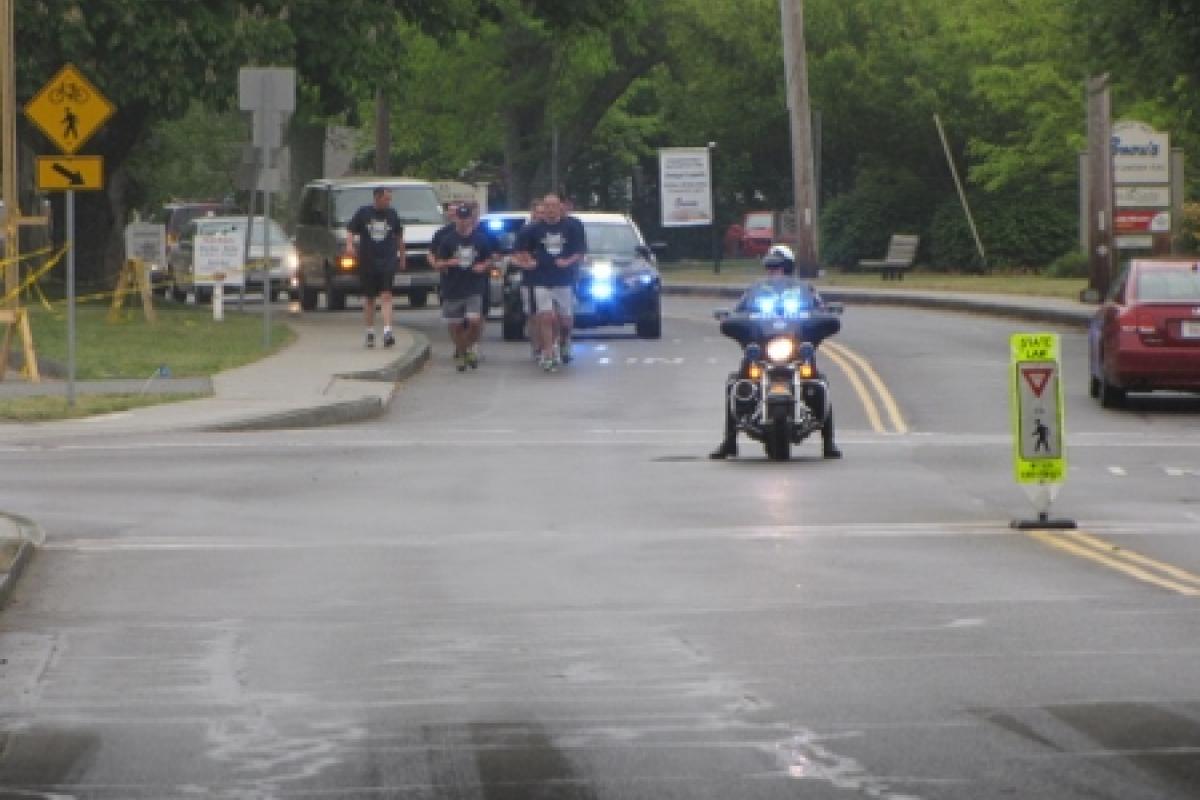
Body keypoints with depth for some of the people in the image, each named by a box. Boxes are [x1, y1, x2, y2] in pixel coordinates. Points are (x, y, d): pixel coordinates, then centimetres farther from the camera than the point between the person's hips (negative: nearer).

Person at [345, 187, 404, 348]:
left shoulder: (392, 214, 8)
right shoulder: (363, 213, 3)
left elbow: (399, 236, 19)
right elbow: (351, 230, 5)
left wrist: (402, 256, 20)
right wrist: (349, 245, -14)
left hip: (388, 260, 0)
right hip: (367, 260, 0)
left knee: (386, 295, -13)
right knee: (368, 298, 8)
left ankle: (387, 331, -21)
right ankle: (370, 332, 19)